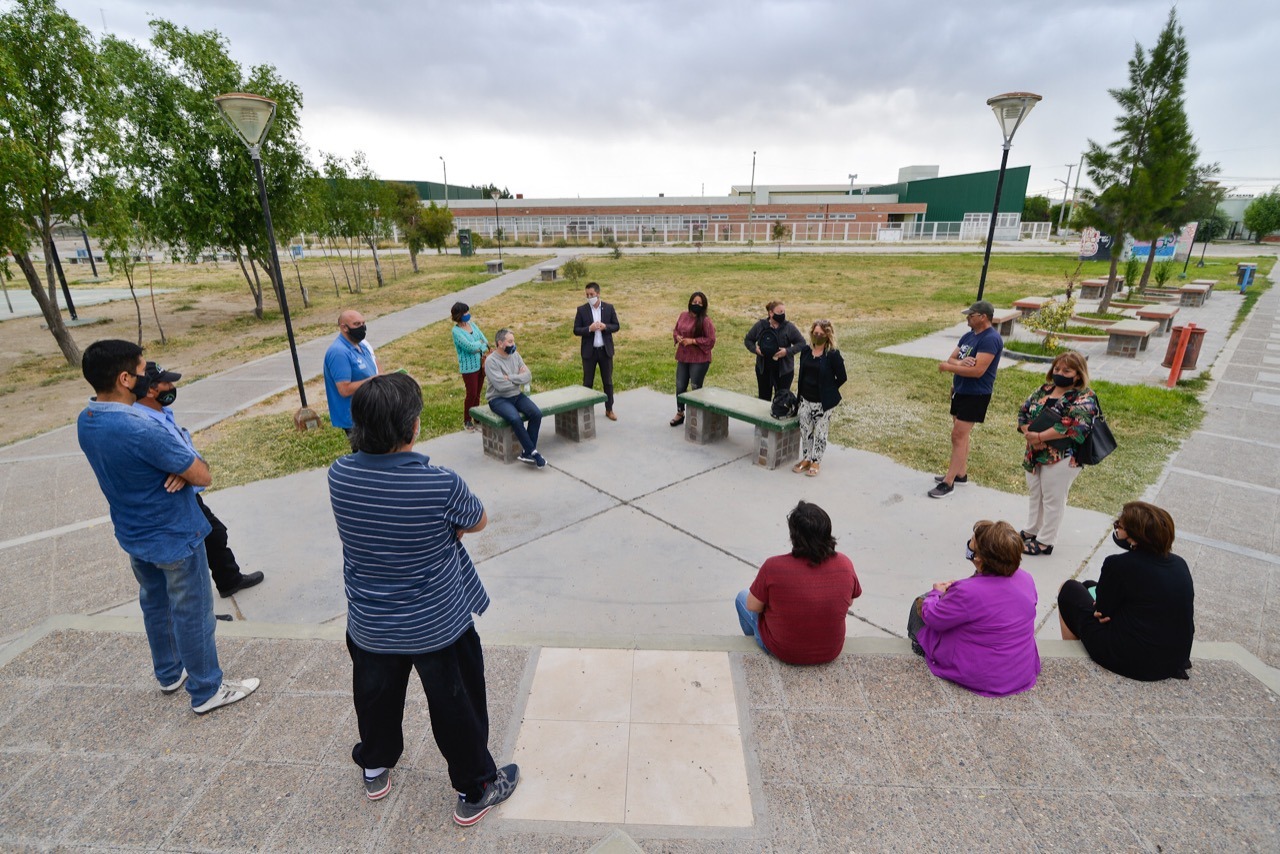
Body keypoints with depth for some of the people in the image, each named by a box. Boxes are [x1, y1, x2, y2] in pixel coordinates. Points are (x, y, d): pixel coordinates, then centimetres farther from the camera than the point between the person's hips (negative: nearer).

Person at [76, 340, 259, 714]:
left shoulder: (85, 422, -3)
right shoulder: (141, 430, -32)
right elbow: (203, 476, -27)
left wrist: (179, 464, -12)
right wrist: (186, 465, -6)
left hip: (133, 536, 9)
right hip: (174, 538, -9)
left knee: (154, 605, 25)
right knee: (192, 615, 7)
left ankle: (169, 673, 45)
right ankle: (206, 691, 24)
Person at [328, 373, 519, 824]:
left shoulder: (339, 474, -15)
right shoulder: (440, 484, -29)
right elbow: (477, 521, -10)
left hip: (369, 625, 5)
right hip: (438, 625, -4)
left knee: (376, 695, 30)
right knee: (456, 706, 17)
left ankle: (375, 768, 56)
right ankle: (476, 790, 37)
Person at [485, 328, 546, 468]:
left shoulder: (515, 355, 6)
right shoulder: (491, 361, -13)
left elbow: (528, 376, -2)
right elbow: (501, 386, -22)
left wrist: (510, 377, -16)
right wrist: (519, 378, -8)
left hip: (517, 395, 6)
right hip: (498, 399, -6)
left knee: (537, 413, -19)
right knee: (515, 418, -33)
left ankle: (527, 453, -14)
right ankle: (532, 452, -19)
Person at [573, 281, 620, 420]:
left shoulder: (609, 308, 1)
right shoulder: (581, 309, -3)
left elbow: (616, 326, 4)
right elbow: (576, 330, -4)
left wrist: (605, 327, -16)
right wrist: (589, 329, -21)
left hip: (605, 350, 1)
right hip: (589, 351, -1)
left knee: (608, 381, 10)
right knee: (587, 382, 6)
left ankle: (609, 410, 21)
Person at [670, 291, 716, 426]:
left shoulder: (705, 321, -13)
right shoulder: (683, 315, 4)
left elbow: (710, 340, -14)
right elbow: (675, 330, 17)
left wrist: (692, 341, -18)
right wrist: (678, 337, -5)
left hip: (699, 360, -6)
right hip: (683, 357, 6)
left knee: (696, 388, 1)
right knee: (680, 386, 13)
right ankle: (680, 414, 30)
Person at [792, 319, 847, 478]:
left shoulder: (833, 355, -14)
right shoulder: (806, 351, 1)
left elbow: (842, 377, -7)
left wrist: (828, 391, -1)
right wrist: (801, 390, 9)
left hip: (823, 402, -5)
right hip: (806, 399, 5)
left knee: (820, 433, 8)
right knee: (805, 431, 13)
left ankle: (816, 462, 21)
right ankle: (806, 459, 29)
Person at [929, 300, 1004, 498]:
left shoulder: (990, 339, -18)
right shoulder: (968, 336, 10)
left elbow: (977, 371, -25)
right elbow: (951, 359, 6)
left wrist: (948, 367, -17)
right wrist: (960, 363, -17)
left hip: (975, 395, -9)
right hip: (959, 390, 9)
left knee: (958, 435, -9)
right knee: (961, 434, 15)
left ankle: (948, 482, -5)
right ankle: (961, 473, 27)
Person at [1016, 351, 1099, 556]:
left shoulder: (1084, 398, -12)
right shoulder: (1044, 390, 9)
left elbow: (1073, 425, -26)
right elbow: (1024, 411, 7)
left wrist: (1040, 436, -25)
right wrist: (1028, 433, -11)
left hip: (1061, 458, -7)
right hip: (1034, 455, 7)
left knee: (1053, 500, 4)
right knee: (1035, 495, 19)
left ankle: (1045, 542, 15)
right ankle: (1031, 531, 35)